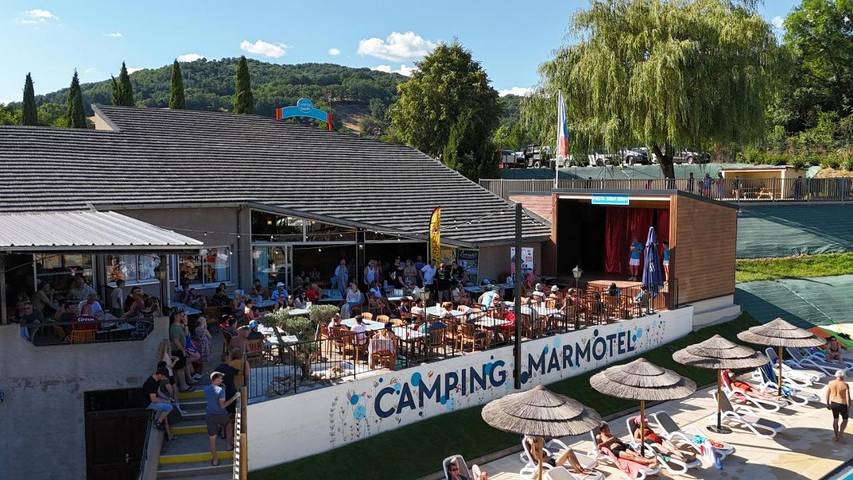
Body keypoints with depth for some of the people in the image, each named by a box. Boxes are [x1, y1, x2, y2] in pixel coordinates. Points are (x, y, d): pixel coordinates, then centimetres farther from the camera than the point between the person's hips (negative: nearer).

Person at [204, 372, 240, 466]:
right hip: (221, 415, -3)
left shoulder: (206, 389, -3)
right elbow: (222, 405, -20)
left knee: (212, 439, 10)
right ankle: (230, 445, 42)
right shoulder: (220, 390, -19)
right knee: (228, 426, 30)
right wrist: (234, 397, -17)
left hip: (209, 416, 3)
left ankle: (215, 460, 18)